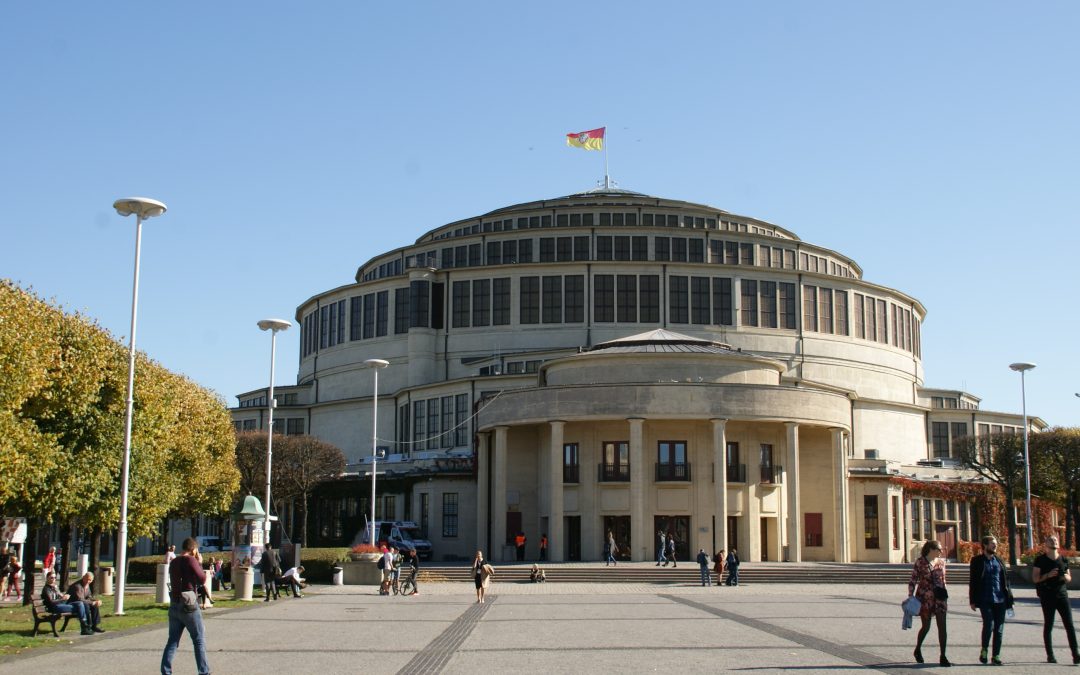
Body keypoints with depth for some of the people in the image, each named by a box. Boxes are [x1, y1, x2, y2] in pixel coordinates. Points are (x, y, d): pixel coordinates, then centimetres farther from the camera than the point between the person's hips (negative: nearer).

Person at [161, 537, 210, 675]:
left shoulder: (174, 562, 11)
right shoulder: (190, 560, -12)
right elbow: (202, 579, -11)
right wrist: (200, 563, 0)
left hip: (174, 605, 7)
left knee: (172, 640, 8)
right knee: (199, 640, 3)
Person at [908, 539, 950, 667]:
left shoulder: (941, 562, 7)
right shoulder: (920, 562, -6)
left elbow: (943, 580, 16)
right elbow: (913, 581, -4)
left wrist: (945, 595, 15)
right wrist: (910, 597, -10)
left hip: (939, 598, 4)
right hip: (925, 598, -4)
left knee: (942, 627, -3)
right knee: (926, 626, 6)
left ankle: (942, 656, 2)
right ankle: (918, 649, 32)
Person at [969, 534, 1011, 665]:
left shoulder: (999, 561, 12)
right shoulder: (977, 561, 2)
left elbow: (1005, 580, 14)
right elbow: (972, 582, 1)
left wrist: (1009, 598, 7)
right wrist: (972, 601, -3)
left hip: (1000, 599, 4)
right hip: (985, 600, -4)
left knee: (999, 628, 3)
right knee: (989, 625, -15)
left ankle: (996, 655, 12)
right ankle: (984, 650, 7)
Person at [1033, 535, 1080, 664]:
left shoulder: (1063, 559, 11)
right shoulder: (1040, 560, 0)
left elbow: (1069, 577, 19)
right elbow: (1035, 578, -3)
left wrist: (1066, 577, -4)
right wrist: (1048, 575, -19)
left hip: (1062, 594, 3)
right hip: (1047, 596, -3)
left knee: (1069, 625, -5)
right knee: (1048, 626, 3)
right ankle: (1050, 655, 9)